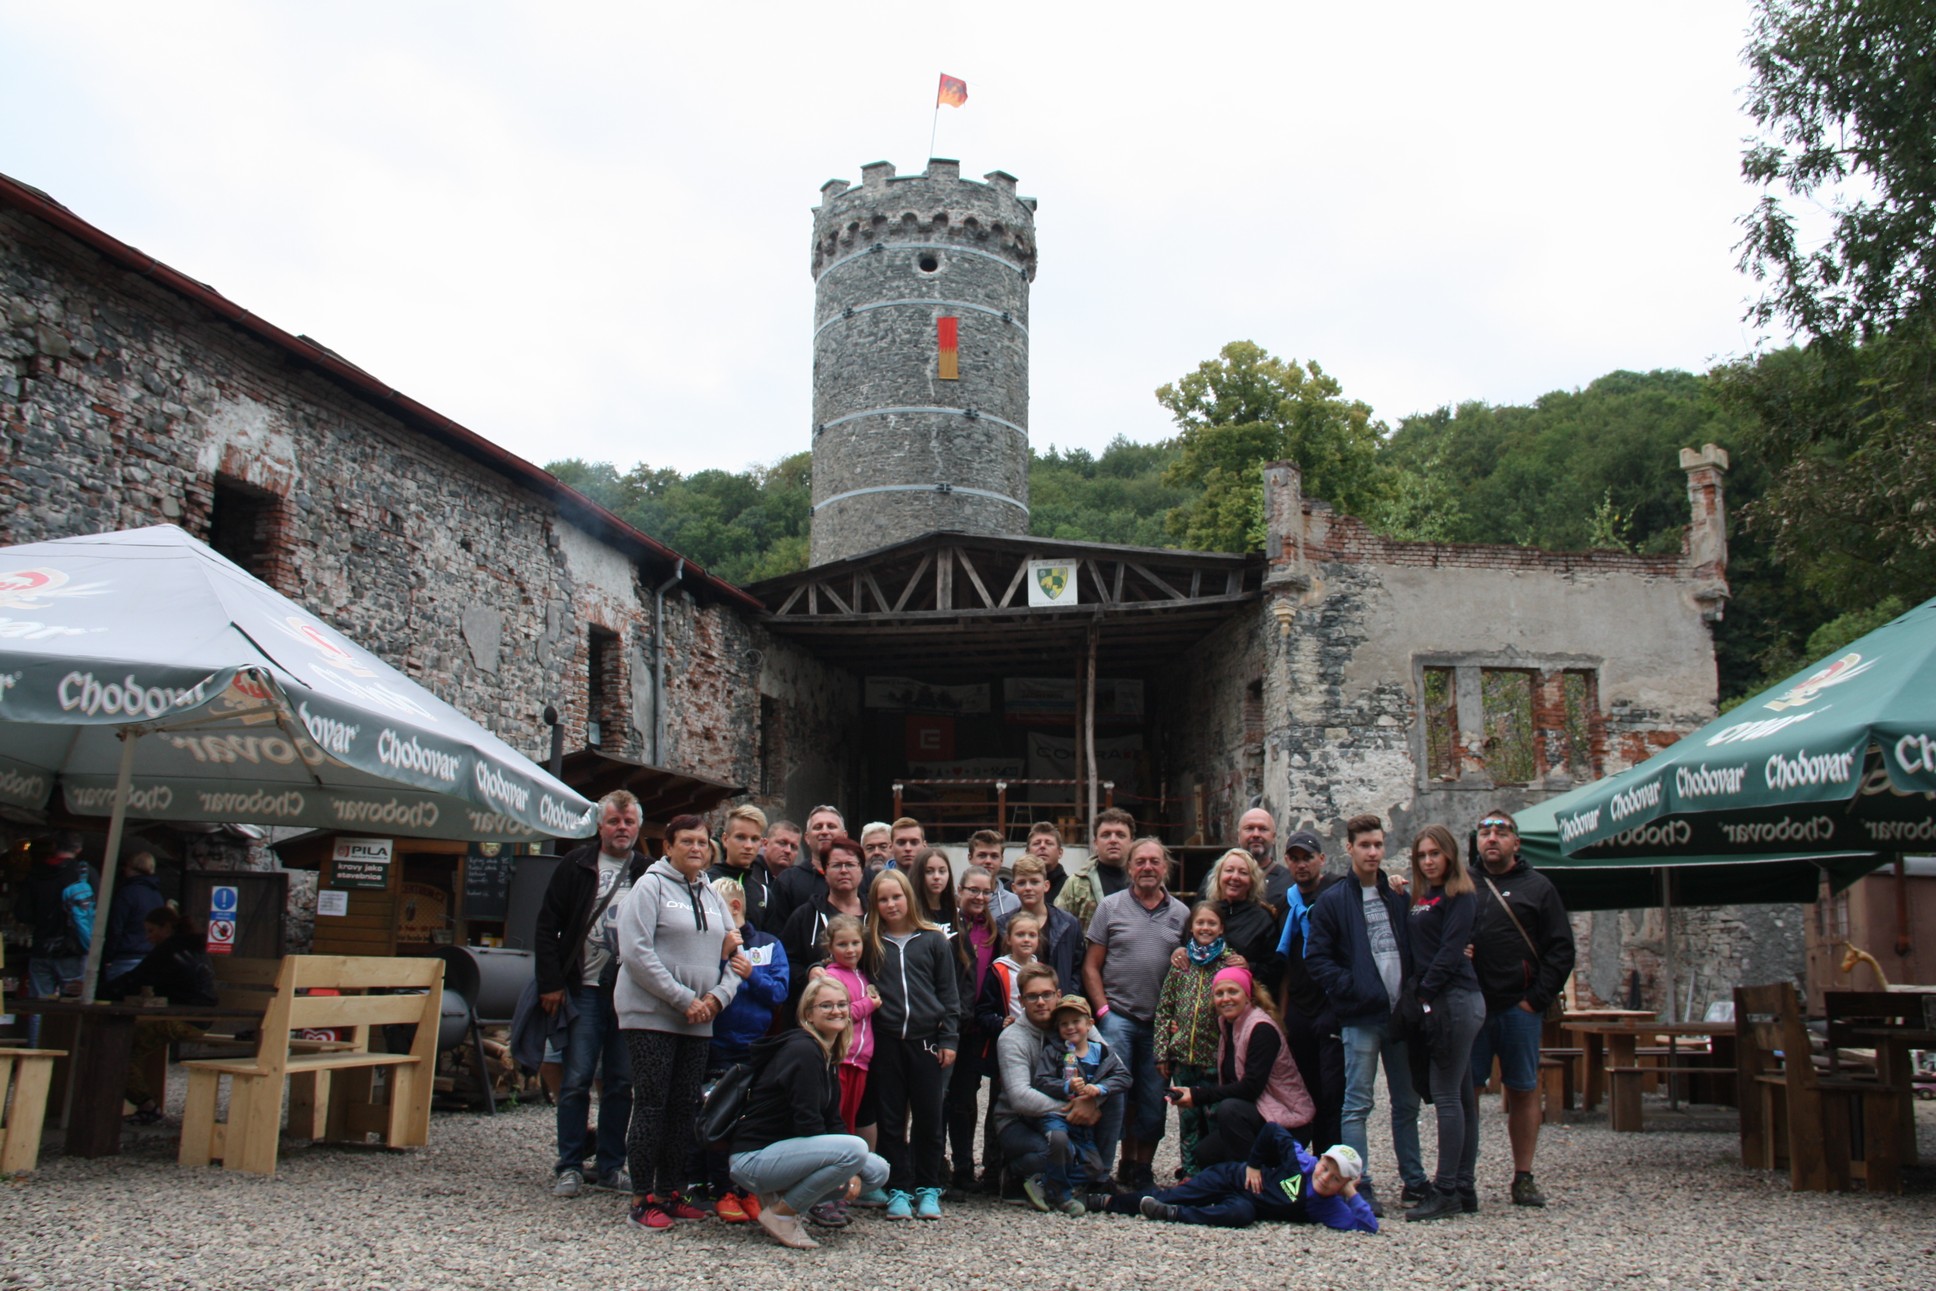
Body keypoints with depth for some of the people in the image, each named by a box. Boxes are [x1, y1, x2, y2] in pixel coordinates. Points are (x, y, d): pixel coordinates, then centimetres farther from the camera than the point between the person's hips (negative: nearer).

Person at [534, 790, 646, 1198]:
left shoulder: (648, 873, 6)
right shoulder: (577, 865, 3)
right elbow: (546, 927, 2)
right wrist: (550, 983, -5)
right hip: (585, 988, -1)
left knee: (621, 1083, 7)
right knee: (576, 1080, 0)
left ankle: (610, 1165, 17)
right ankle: (569, 1166, 11)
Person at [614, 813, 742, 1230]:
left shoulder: (712, 896, 15)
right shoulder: (651, 886, -4)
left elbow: (734, 956, 14)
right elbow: (637, 952, -14)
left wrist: (719, 996, -6)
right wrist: (684, 999, -16)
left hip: (698, 1021, 6)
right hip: (650, 1015, -6)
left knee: (685, 1107, 8)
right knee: (651, 1104, -3)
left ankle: (672, 1191, 17)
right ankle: (643, 1198, 4)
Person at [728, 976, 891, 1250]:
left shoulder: (829, 1056, 11)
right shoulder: (802, 1051, -18)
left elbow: (833, 1121, 12)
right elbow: (806, 1122, -22)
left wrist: (850, 1170, -2)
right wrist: (846, 1166, -13)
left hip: (784, 1151, 10)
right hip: (754, 1157, -10)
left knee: (877, 1171, 6)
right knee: (855, 1148, -27)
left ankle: (780, 1195, 8)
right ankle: (780, 1213, -11)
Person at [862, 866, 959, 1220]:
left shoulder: (934, 940, 4)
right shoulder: (871, 943, 7)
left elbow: (949, 992, 5)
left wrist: (949, 1038, 0)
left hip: (926, 1040, -1)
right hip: (886, 1041, 1)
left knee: (929, 1118, 3)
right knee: (891, 1119, 5)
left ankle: (928, 1188, 16)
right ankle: (898, 1189, 14)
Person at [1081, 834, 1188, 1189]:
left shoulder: (1180, 914, 9)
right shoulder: (1111, 906, 3)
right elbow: (1091, 966, 2)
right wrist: (1103, 1010, -7)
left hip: (1160, 1023, 3)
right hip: (1117, 1017, -2)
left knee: (1154, 1100, 6)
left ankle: (1142, 1168, 19)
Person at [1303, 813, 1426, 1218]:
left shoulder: (1398, 897, 12)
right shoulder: (1333, 901, -2)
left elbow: (1414, 949, 17)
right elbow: (1317, 957, -6)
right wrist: (1353, 990, -15)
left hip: (1402, 1014, 5)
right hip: (1361, 1017, -5)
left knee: (1407, 1102, 12)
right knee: (1357, 1104, -2)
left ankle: (1414, 1181, 23)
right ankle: (1360, 1187, 3)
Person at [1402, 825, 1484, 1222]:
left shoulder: (1459, 897, -6)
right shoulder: (1420, 900, 17)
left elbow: (1450, 951, -14)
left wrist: (1424, 993, -15)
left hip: (1455, 1001, -8)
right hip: (1439, 1004, 8)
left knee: (1447, 1096, -7)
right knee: (1461, 1097, 12)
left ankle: (1446, 1191, -4)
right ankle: (1464, 1187, 17)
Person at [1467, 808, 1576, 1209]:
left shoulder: (1537, 887, 7)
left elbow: (1561, 950, 3)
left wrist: (1536, 999, -6)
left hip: (1519, 1008, -1)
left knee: (1523, 1091, 5)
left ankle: (1523, 1178, 14)